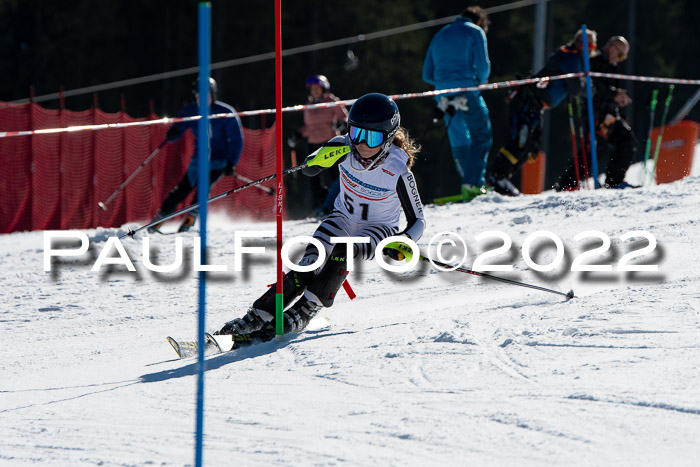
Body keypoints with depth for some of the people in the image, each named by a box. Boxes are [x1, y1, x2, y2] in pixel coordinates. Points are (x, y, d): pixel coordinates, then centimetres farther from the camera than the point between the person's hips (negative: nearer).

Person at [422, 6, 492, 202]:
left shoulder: (439, 36, 23)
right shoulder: (475, 32, 6)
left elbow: (427, 74, 19)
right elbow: (483, 65, -5)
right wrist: (481, 81, 14)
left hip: (444, 96, 6)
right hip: (467, 93, -6)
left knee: (458, 141, 12)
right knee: (481, 137, -2)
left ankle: (469, 187, 11)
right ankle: (472, 183, -16)